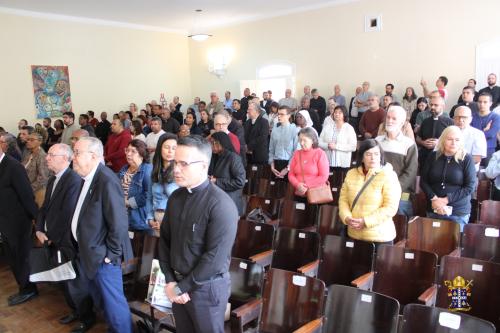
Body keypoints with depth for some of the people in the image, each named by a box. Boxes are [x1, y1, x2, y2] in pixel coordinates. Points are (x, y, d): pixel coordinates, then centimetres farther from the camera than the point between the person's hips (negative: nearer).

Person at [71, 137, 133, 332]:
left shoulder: (107, 180, -24)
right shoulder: (87, 178, 5)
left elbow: (119, 223, -24)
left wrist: (110, 255, -17)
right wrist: (82, 248, 11)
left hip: (103, 256, -9)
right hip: (87, 253, 9)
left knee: (113, 302, 5)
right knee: (100, 298, 25)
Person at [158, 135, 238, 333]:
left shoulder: (220, 205, -22)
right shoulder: (176, 197, 1)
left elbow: (215, 258, -23)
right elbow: (164, 239, 6)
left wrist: (182, 287, -15)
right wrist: (170, 281, -3)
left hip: (207, 288, -6)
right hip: (178, 286, 6)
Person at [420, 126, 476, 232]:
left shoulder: (466, 159, -5)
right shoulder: (433, 156, 2)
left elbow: (470, 186, -8)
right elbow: (423, 181, 2)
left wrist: (446, 200, -14)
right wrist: (434, 199, -12)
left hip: (459, 212, -2)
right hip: (433, 209, 2)